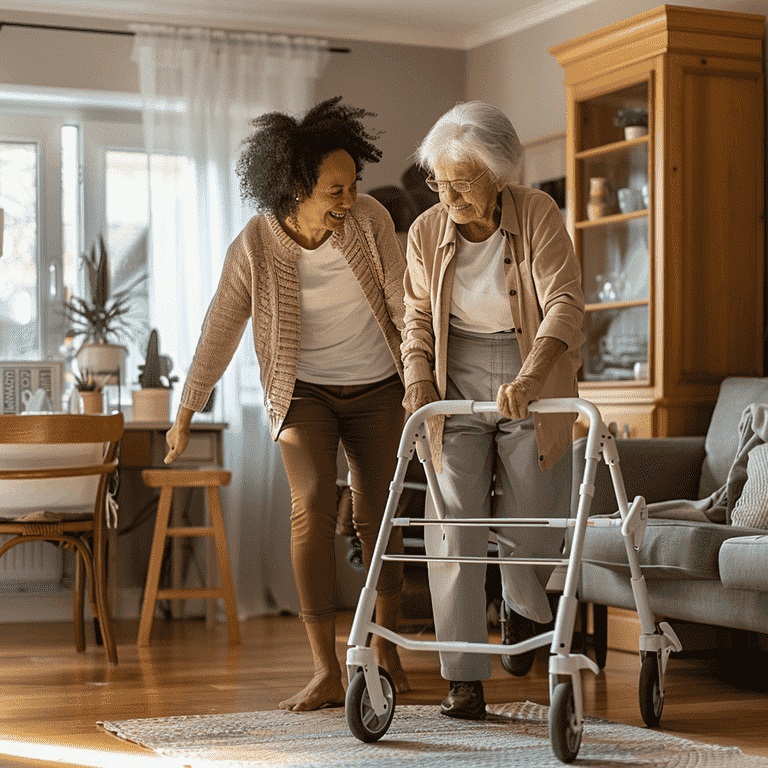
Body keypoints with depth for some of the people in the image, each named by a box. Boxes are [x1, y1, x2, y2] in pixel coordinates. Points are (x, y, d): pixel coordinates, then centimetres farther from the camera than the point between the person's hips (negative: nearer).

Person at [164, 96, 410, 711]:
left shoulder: (370, 220, -14)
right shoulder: (255, 246, -16)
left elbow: (404, 305, -7)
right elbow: (220, 330, -6)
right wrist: (187, 410, -1)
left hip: (376, 390, 1)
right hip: (304, 393, -1)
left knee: (378, 517, 5)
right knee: (313, 505, -19)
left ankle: (386, 648, 27)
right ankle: (327, 672, -18)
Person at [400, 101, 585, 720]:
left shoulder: (538, 216, -12)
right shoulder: (427, 234, -2)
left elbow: (565, 305, -22)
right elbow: (419, 318, 8)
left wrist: (527, 379, -36)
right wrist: (419, 380, -11)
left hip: (532, 386, -2)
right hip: (457, 388, 2)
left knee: (532, 524, 3)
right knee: (454, 526, -8)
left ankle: (524, 608, 40)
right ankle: (465, 680, -2)